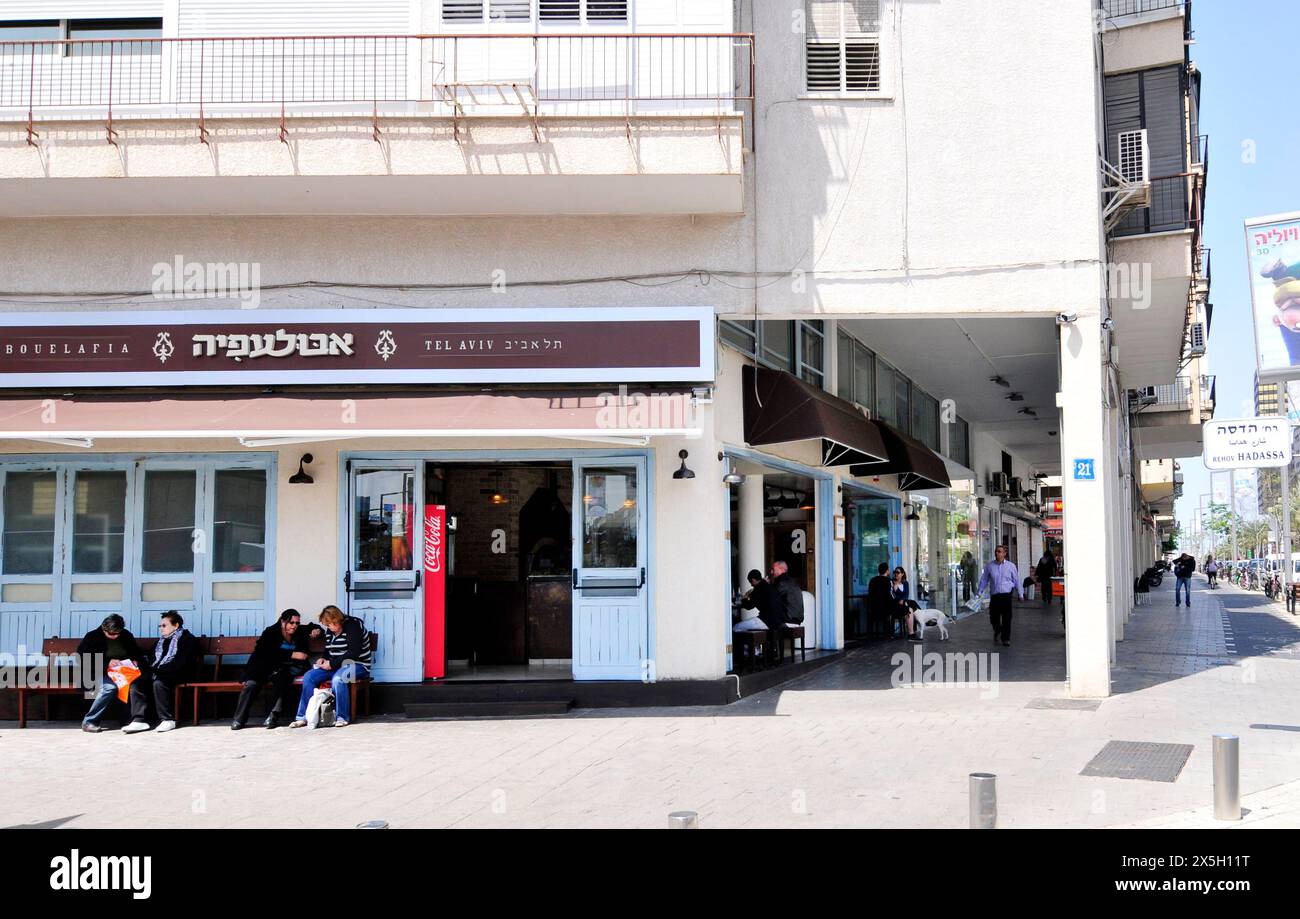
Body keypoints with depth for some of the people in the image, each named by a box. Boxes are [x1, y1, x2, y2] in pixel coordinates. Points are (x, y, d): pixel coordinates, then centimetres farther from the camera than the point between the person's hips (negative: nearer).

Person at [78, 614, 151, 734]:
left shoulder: (127, 636, 10)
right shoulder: (92, 637, 0)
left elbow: (138, 654, 21)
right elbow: (83, 661, -8)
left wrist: (136, 662, -4)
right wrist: (107, 663, -20)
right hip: (102, 674, -3)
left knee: (135, 682, -32)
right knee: (110, 687, -36)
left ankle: (139, 719, -39)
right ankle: (89, 722, -23)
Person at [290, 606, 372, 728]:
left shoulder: (352, 626, -14)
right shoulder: (329, 631, 12)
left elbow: (354, 653, -22)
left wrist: (332, 663, -22)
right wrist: (323, 659, 3)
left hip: (357, 664, -8)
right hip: (335, 666, 8)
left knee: (338, 679, -38)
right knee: (308, 677, -12)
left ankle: (342, 717, -26)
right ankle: (303, 717, -10)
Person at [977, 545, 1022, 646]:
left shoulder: (1011, 566, 3)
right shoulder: (989, 566, 6)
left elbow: (1016, 580, 9)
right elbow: (984, 580, 12)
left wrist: (1020, 594, 9)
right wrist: (979, 592, 9)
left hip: (1006, 595, -2)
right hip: (994, 595, 2)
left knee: (1006, 618, -6)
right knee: (993, 617, 8)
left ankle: (1005, 639, 4)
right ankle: (997, 631, 40)